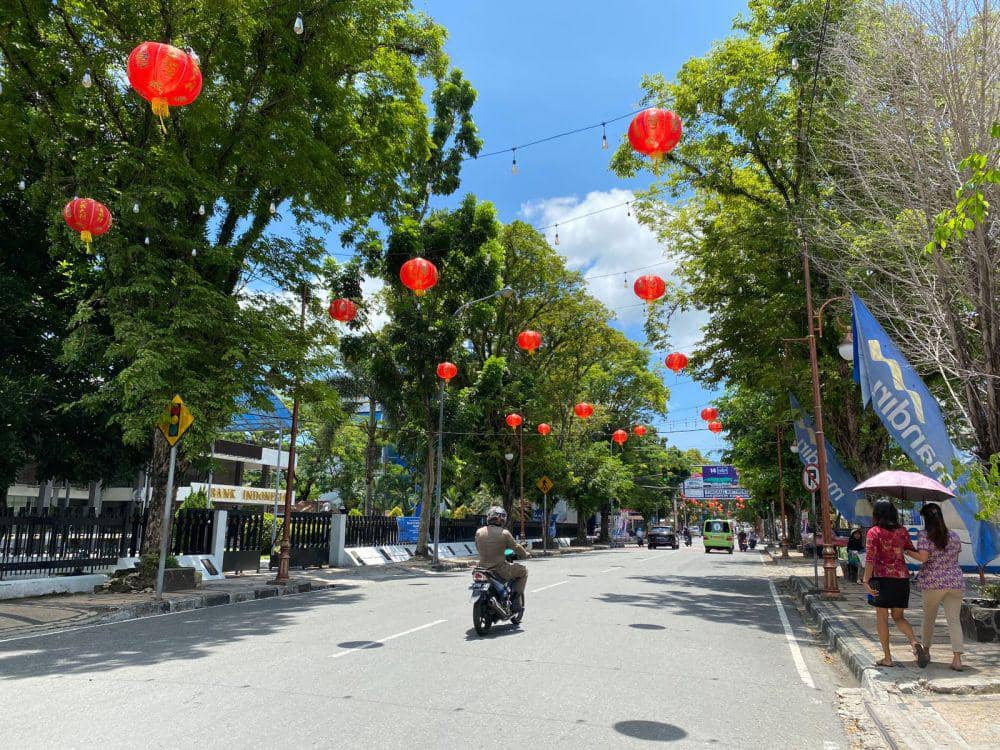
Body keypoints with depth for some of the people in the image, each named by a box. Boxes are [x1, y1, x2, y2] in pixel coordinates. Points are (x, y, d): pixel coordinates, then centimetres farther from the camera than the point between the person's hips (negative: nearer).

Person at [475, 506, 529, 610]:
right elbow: (516, 547, -2)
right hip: (500, 569, -5)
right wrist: (525, 554, 18)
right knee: (523, 571, 17)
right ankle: (517, 600, 11)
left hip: (483, 567, 5)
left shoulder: (479, 532, 0)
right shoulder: (504, 533, -13)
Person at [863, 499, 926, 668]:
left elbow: (870, 558, -13)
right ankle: (914, 642, -8)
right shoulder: (902, 531, 5)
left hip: (882, 577, -4)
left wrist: (866, 581, -14)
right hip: (902, 577, 4)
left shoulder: (874, 532, -7)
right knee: (898, 616, 17)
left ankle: (887, 657, 8)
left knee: (881, 617, 6)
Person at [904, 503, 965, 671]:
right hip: (955, 581, 3)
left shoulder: (924, 535, -8)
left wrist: (907, 551, -4)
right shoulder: (954, 536, 7)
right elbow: (956, 556, 14)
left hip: (933, 582, -3)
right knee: (954, 620, 3)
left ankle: (926, 652, 27)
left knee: (929, 618, 14)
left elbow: (923, 557, -18)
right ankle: (957, 659, -5)